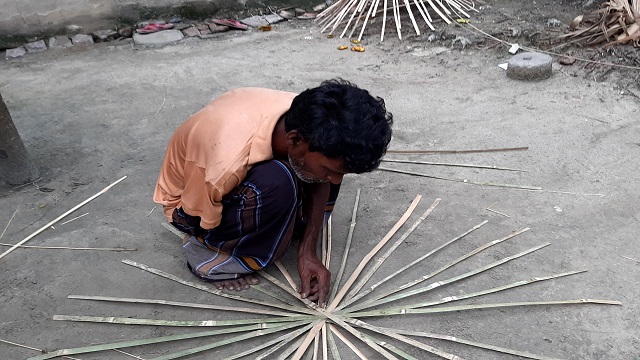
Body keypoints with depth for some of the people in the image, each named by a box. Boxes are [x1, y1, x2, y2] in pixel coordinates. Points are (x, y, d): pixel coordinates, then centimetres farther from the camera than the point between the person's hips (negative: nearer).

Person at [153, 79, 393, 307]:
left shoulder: (310, 122, -24)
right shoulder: (227, 162, -41)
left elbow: (319, 185, -7)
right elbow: (202, 224, -22)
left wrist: (308, 251, -14)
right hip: (192, 204, -5)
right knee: (277, 184, -37)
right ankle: (203, 250, -13)